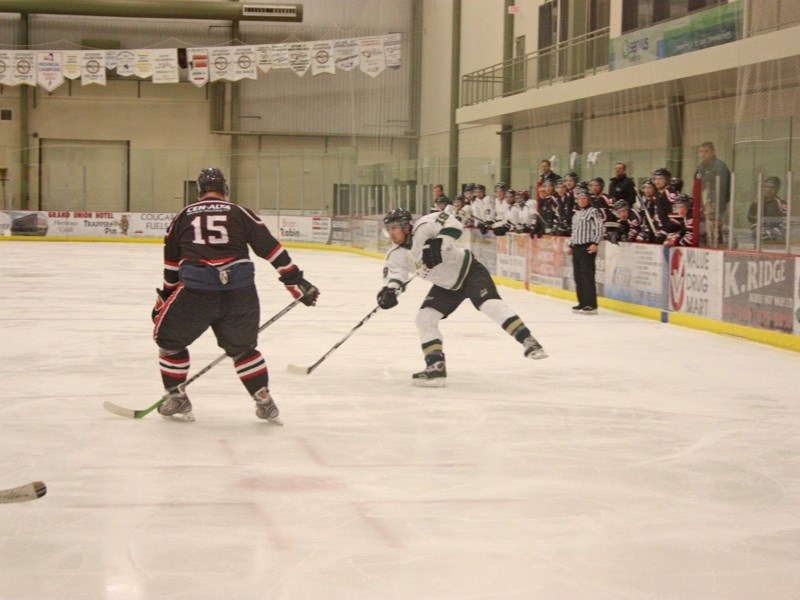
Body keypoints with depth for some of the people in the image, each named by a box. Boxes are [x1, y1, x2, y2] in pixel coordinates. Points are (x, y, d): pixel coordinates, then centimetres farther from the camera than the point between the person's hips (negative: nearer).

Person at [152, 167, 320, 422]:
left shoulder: (183, 217, 18)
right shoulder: (240, 213, 15)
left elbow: (171, 265, 23)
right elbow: (271, 248, 9)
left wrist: (163, 299, 33)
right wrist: (297, 282, 12)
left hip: (196, 289, -1)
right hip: (240, 291, 1)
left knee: (169, 339, 23)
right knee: (241, 347, 24)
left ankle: (177, 401, 22)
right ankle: (265, 403, 20)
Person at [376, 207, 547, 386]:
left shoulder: (423, 228, -24)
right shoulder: (396, 255, -5)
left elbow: (453, 224, -32)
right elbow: (394, 272, -16)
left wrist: (439, 244, -44)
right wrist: (389, 291, -37)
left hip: (468, 269, -7)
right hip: (446, 286, 7)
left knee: (490, 304, -26)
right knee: (424, 318, -4)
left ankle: (529, 342, -25)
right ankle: (436, 366, -1)